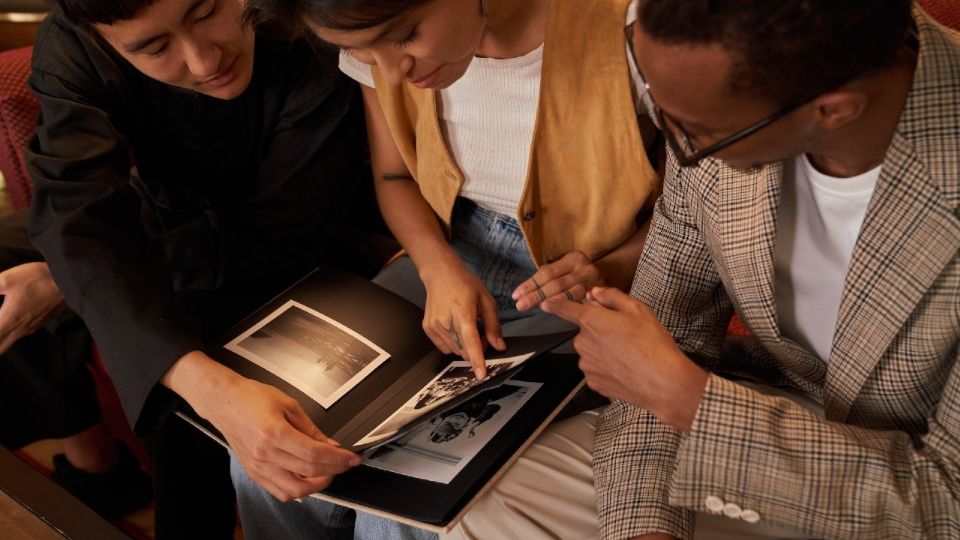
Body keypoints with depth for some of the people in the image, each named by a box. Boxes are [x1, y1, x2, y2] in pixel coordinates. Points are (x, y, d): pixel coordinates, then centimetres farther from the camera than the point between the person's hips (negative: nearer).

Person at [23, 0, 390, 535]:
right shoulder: (73, 45, -23)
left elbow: (279, 236, -26)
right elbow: (81, 223, -34)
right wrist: (207, 383, -51)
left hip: (308, 253, -2)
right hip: (175, 221, 3)